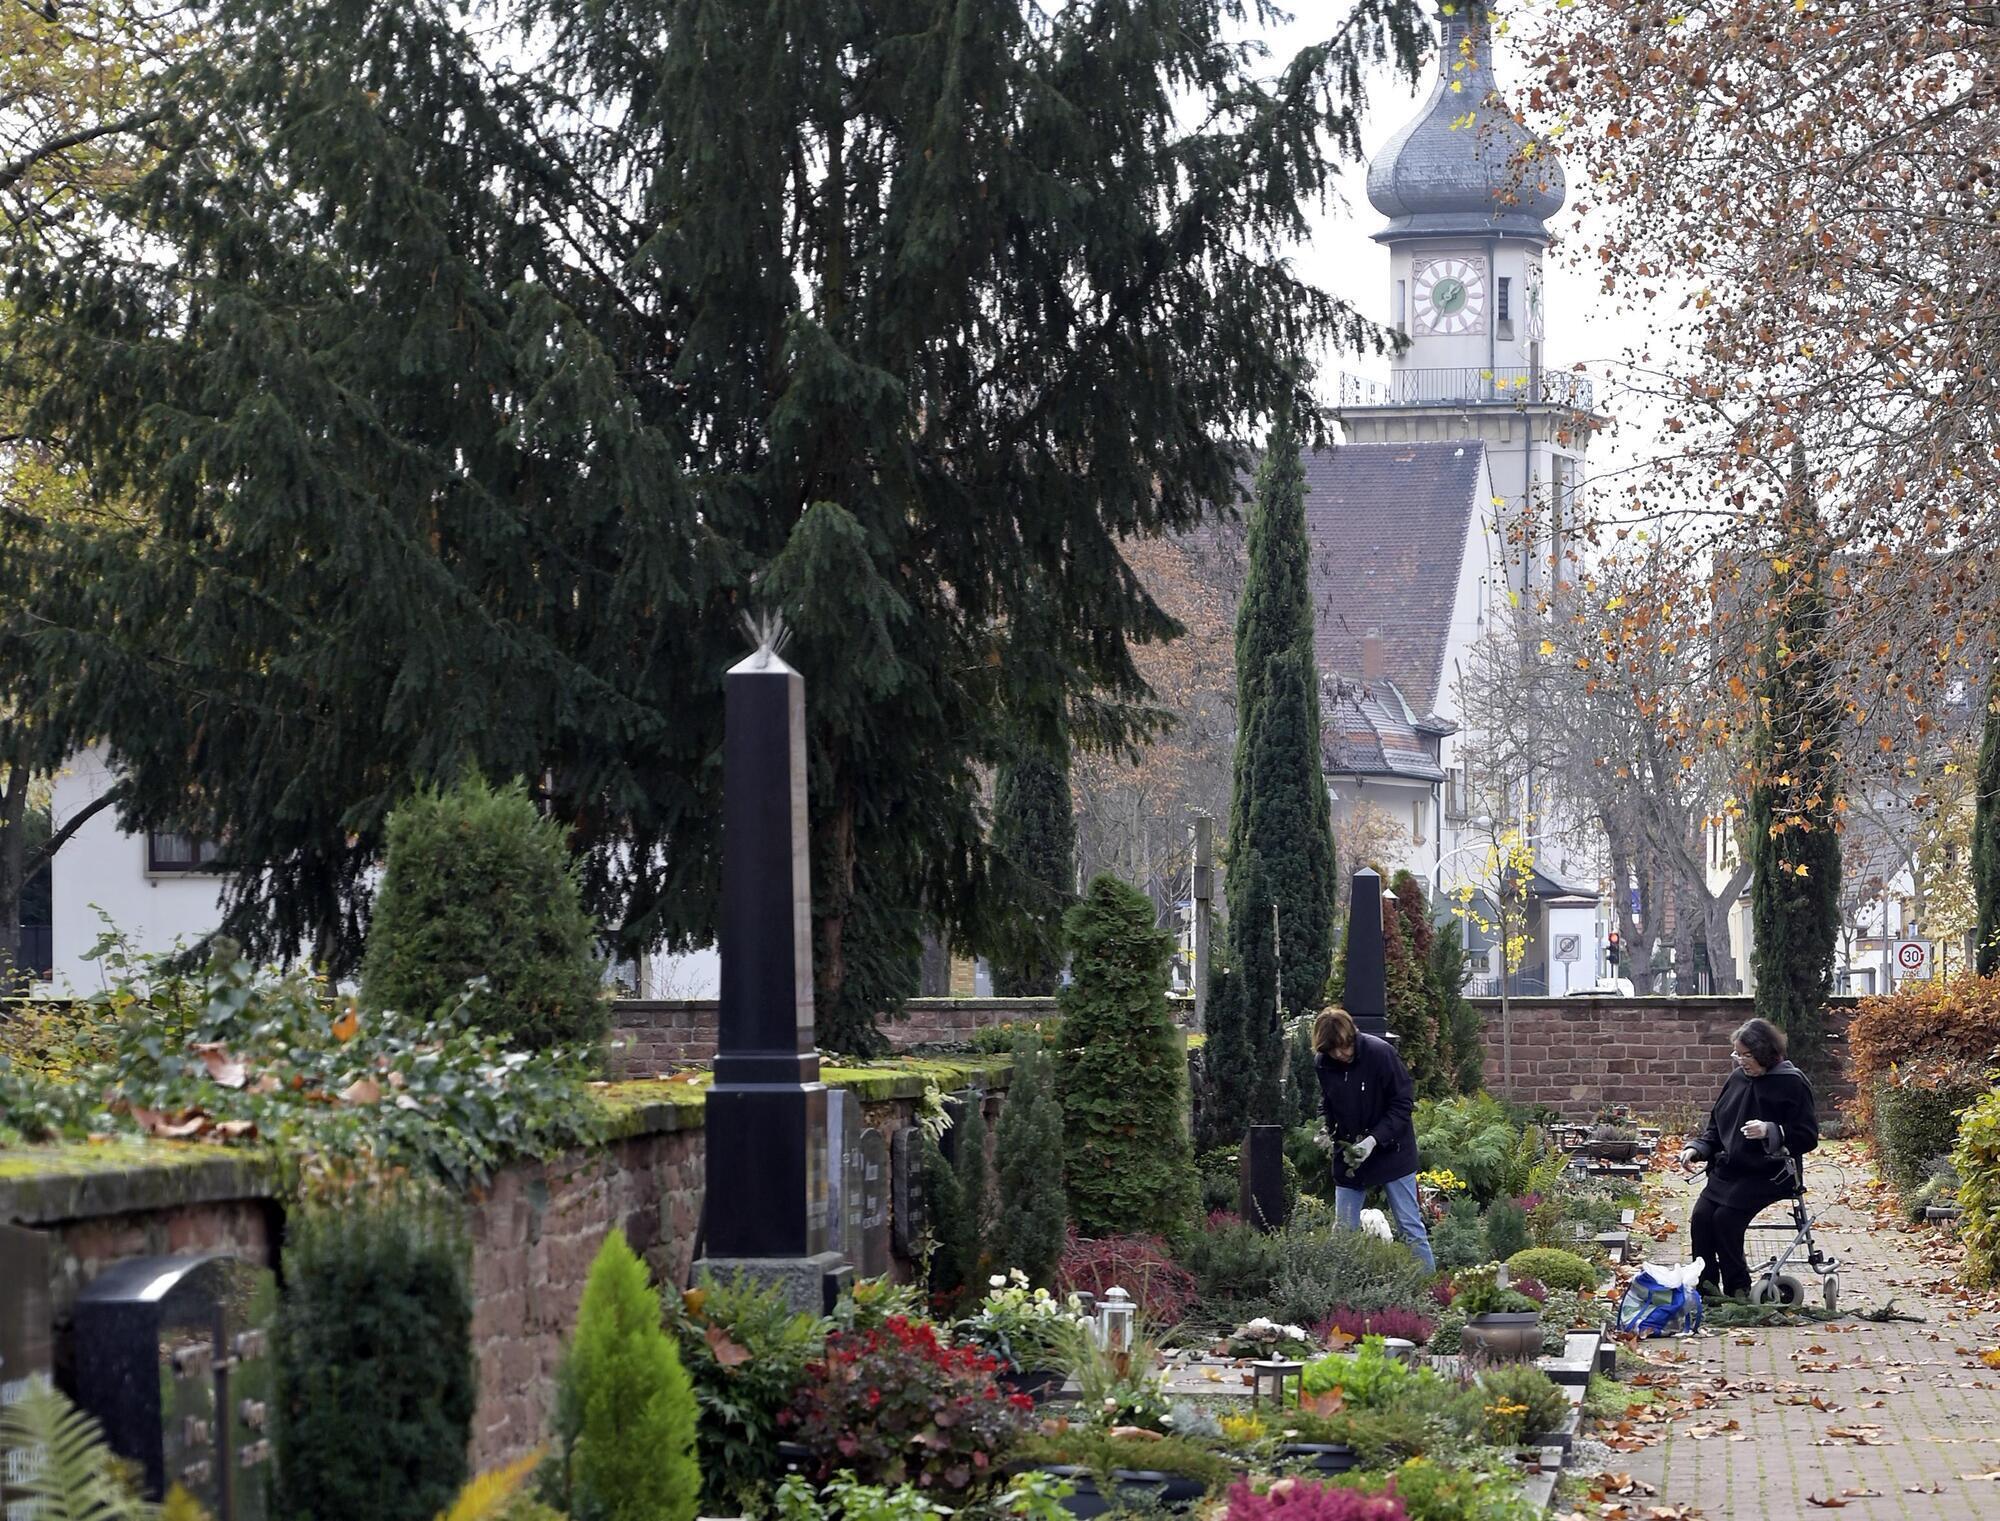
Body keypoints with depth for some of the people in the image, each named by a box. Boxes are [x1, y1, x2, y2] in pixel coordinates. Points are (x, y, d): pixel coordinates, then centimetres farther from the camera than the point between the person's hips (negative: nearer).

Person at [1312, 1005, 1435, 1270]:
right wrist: (1325, 1129, -5)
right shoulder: (1322, 1063, -6)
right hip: (1348, 1154, 4)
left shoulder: (1380, 1053, -20)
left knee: (1410, 1228, 0)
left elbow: (1403, 1103, -16)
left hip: (1391, 1151, -4)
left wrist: (1375, 1139, -24)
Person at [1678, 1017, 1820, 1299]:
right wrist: (1697, 1148, 4)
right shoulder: (1737, 1078, 11)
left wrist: (1770, 1131, -25)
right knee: (1700, 1217, -15)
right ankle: (1705, 1289, -7)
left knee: (1726, 1217, -23)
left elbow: (1808, 1137, -9)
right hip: (1727, 1169, 6)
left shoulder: (1792, 1083, -8)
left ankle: (1737, 1291, -8)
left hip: (1767, 1173, -6)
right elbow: (1717, 1125, 22)